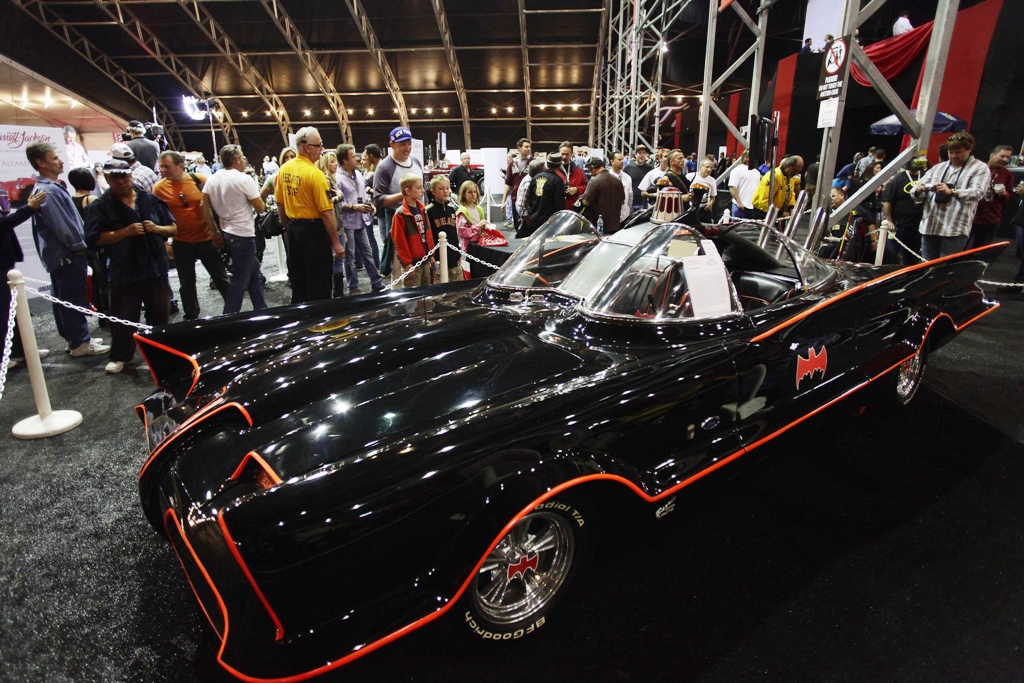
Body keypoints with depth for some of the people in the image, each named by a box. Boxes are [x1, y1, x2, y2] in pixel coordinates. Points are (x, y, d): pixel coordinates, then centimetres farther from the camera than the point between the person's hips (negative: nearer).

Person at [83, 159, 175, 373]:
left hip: (156, 269, 3)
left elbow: (174, 228, 11)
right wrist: (126, 231, -19)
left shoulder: (151, 200, 8)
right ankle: (120, 356, 19)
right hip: (124, 273, -3)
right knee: (124, 318, 4)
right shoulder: (101, 207, -1)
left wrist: (157, 228, -10)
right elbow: (95, 238, -9)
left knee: (160, 315, 13)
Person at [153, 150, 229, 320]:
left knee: (221, 278, 8)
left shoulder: (200, 180, -7)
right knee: (187, 285, 13)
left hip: (206, 239, -1)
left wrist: (216, 232, -1)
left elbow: (212, 207, 0)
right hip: (181, 243, 1)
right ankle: (191, 318, 27)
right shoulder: (159, 188, -6)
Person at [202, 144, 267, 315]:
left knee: (254, 275, 18)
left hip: (227, 233, 8)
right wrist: (257, 194, 8)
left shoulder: (212, 180, 6)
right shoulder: (244, 179, -14)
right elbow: (260, 208, -10)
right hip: (243, 235, -8)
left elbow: (204, 207, 5)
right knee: (239, 280, 0)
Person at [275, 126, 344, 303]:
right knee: (319, 282, 3)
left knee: (297, 278, 18)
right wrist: (336, 243, -16)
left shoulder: (284, 169, 4)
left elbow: (280, 204, 12)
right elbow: (326, 213, -21)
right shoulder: (315, 174, -19)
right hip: (313, 229, -8)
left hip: (293, 228, 8)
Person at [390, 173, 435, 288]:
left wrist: (431, 255, 13)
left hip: (426, 260, 7)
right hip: (412, 263, -7)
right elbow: (399, 241, -14)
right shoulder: (400, 214, -14)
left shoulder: (422, 210, 9)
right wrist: (407, 263, -14)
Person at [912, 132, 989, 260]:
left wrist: (952, 192, -30)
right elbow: (918, 193, 14)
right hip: (929, 227, 4)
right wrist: (918, 190, -13)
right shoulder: (938, 167, 20)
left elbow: (977, 192, -11)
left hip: (955, 230, -4)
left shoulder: (980, 168, 7)